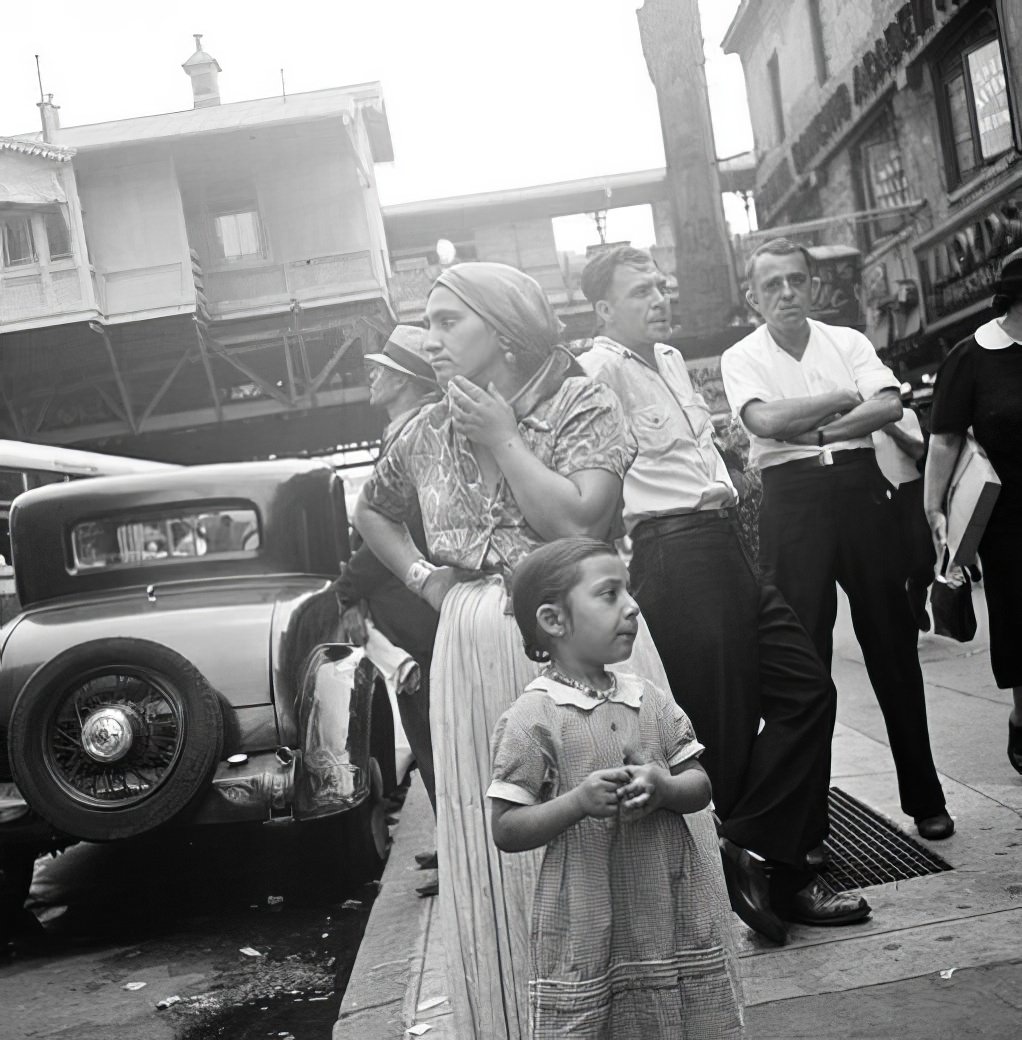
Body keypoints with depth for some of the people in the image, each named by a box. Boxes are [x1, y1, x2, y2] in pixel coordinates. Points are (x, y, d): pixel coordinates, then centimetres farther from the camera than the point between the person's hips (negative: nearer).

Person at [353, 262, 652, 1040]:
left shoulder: (584, 405, -4)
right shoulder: (430, 430, 10)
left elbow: (578, 522, -17)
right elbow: (372, 511, 27)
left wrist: (502, 438, -10)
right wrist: (420, 576, 10)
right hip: (473, 650, 5)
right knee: (490, 848, 9)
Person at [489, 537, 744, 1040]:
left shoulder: (649, 700, 5)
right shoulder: (533, 717, -11)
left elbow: (700, 787, 8)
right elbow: (506, 830, -11)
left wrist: (663, 789, -14)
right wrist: (578, 801, -25)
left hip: (673, 913, 5)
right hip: (589, 930, -5)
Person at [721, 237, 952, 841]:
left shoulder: (848, 341, 11)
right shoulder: (742, 359, 4)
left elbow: (890, 407, -4)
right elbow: (765, 420, -14)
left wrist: (813, 428, -13)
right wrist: (844, 399, -6)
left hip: (859, 486, 2)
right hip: (793, 499, -2)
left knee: (893, 641, 6)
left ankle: (925, 797, 18)